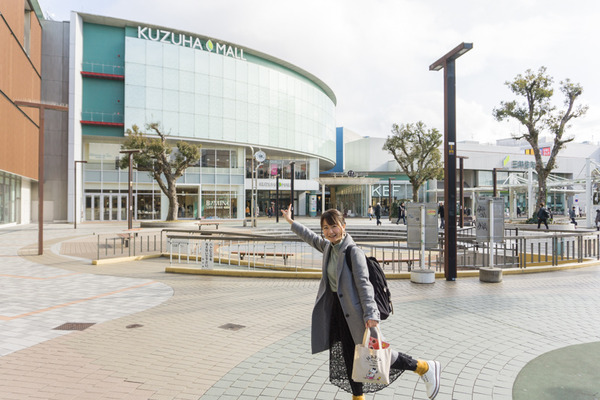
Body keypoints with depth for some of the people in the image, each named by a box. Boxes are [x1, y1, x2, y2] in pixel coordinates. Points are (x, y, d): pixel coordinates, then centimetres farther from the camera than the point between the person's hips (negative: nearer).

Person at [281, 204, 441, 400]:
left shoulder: (353, 251, -17)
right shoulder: (329, 247, 5)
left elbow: (363, 283, -22)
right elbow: (311, 238, 24)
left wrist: (371, 314, -29)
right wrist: (291, 222, 32)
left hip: (354, 309, -7)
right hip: (338, 308, 7)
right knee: (349, 356, 14)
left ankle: (424, 367, 18)